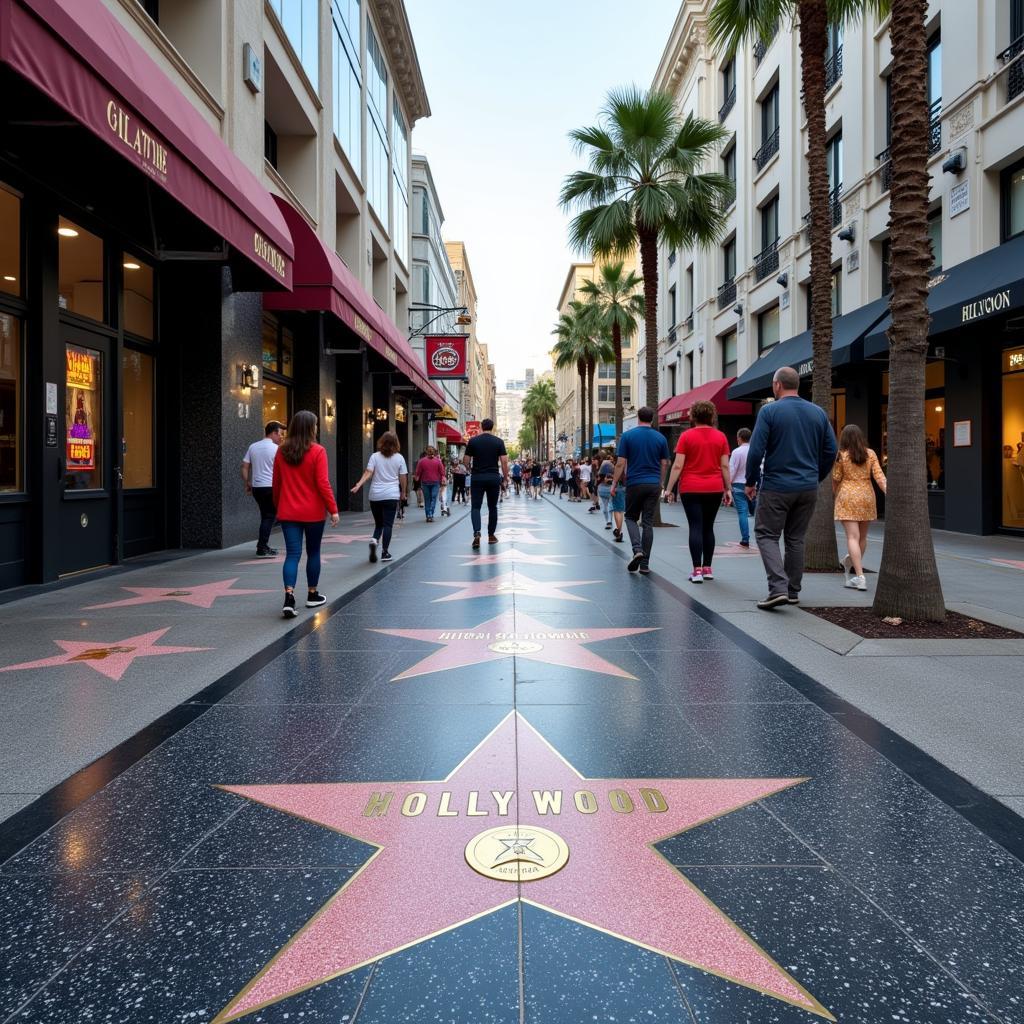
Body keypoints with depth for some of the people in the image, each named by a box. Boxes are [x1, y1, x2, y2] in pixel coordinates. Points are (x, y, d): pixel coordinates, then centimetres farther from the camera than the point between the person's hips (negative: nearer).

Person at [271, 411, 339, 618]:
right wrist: (333, 509, -8)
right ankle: (312, 595, 25)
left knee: (292, 554, 1)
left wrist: (278, 506, 22)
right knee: (313, 553, 13)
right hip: (313, 512, -3)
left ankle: (289, 598, -16)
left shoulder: (281, 451, 4)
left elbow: (276, 482, 10)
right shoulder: (317, 451, -10)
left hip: (288, 513, 3)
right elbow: (323, 484, -14)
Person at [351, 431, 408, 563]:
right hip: (391, 496, -2)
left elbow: (368, 473, -11)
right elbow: (403, 477, 4)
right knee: (388, 524, 1)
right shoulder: (399, 457, 1)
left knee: (378, 523, 16)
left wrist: (359, 485, -17)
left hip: (375, 496, 2)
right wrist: (403, 492, 16)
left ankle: (374, 540, -10)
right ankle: (385, 552, -1)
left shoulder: (375, 456, 2)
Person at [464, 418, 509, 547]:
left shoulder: (473, 441, 0)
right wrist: (505, 476, 7)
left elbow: (466, 460, 2)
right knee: (492, 507, 12)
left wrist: (470, 470, 22)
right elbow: (504, 461, -4)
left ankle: (476, 533, -19)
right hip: (494, 477, 1)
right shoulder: (499, 441, 0)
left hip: (477, 477, -1)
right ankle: (491, 535, 17)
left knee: (475, 506, 1)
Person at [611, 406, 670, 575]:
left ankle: (637, 550, -10)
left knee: (631, 518, 15)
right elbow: (664, 464, 7)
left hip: (634, 484, -2)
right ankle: (644, 564, 5)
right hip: (654, 484, 2)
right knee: (648, 522, 5)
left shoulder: (627, 436, -3)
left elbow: (621, 463, -6)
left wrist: (614, 483, 3)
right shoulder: (660, 438, 4)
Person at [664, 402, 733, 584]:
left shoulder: (686, 436, -4)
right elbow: (725, 466, 4)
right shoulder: (720, 437, 3)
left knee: (696, 527, -2)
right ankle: (707, 568, 15)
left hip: (691, 489, -2)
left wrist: (669, 488, -3)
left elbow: (678, 465, -7)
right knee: (708, 527, 12)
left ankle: (697, 570, -8)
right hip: (715, 489, 3)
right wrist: (728, 489, 11)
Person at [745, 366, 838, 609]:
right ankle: (793, 591, 19)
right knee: (796, 539, 14)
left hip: (776, 487, -5)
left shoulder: (769, 411, -8)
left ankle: (778, 588, -13)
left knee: (767, 535, 2)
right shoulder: (818, 413, 7)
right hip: (808, 488, 5)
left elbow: (756, 450, -14)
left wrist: (750, 482, -3)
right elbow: (831, 451, 9)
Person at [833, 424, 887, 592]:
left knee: (852, 537, -6)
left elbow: (836, 479, 3)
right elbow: (879, 476, -4)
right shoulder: (870, 454, 3)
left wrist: (836, 492, 21)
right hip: (867, 496, 4)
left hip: (847, 497, -3)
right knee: (862, 537, 17)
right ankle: (853, 568, 31)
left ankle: (860, 577, -14)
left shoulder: (842, 455, -4)